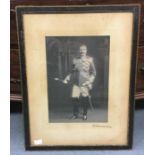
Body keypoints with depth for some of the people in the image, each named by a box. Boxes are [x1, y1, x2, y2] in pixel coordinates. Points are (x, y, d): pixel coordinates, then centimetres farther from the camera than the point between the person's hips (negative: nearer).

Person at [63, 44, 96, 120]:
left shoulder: (89, 60, 1)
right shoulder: (75, 60, 9)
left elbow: (93, 73, 3)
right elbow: (72, 72, 17)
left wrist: (89, 81, -10)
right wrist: (67, 79, 6)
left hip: (84, 83, -2)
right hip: (76, 83, 2)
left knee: (84, 99, -2)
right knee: (74, 98, -4)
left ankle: (85, 115, 17)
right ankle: (75, 114, 15)